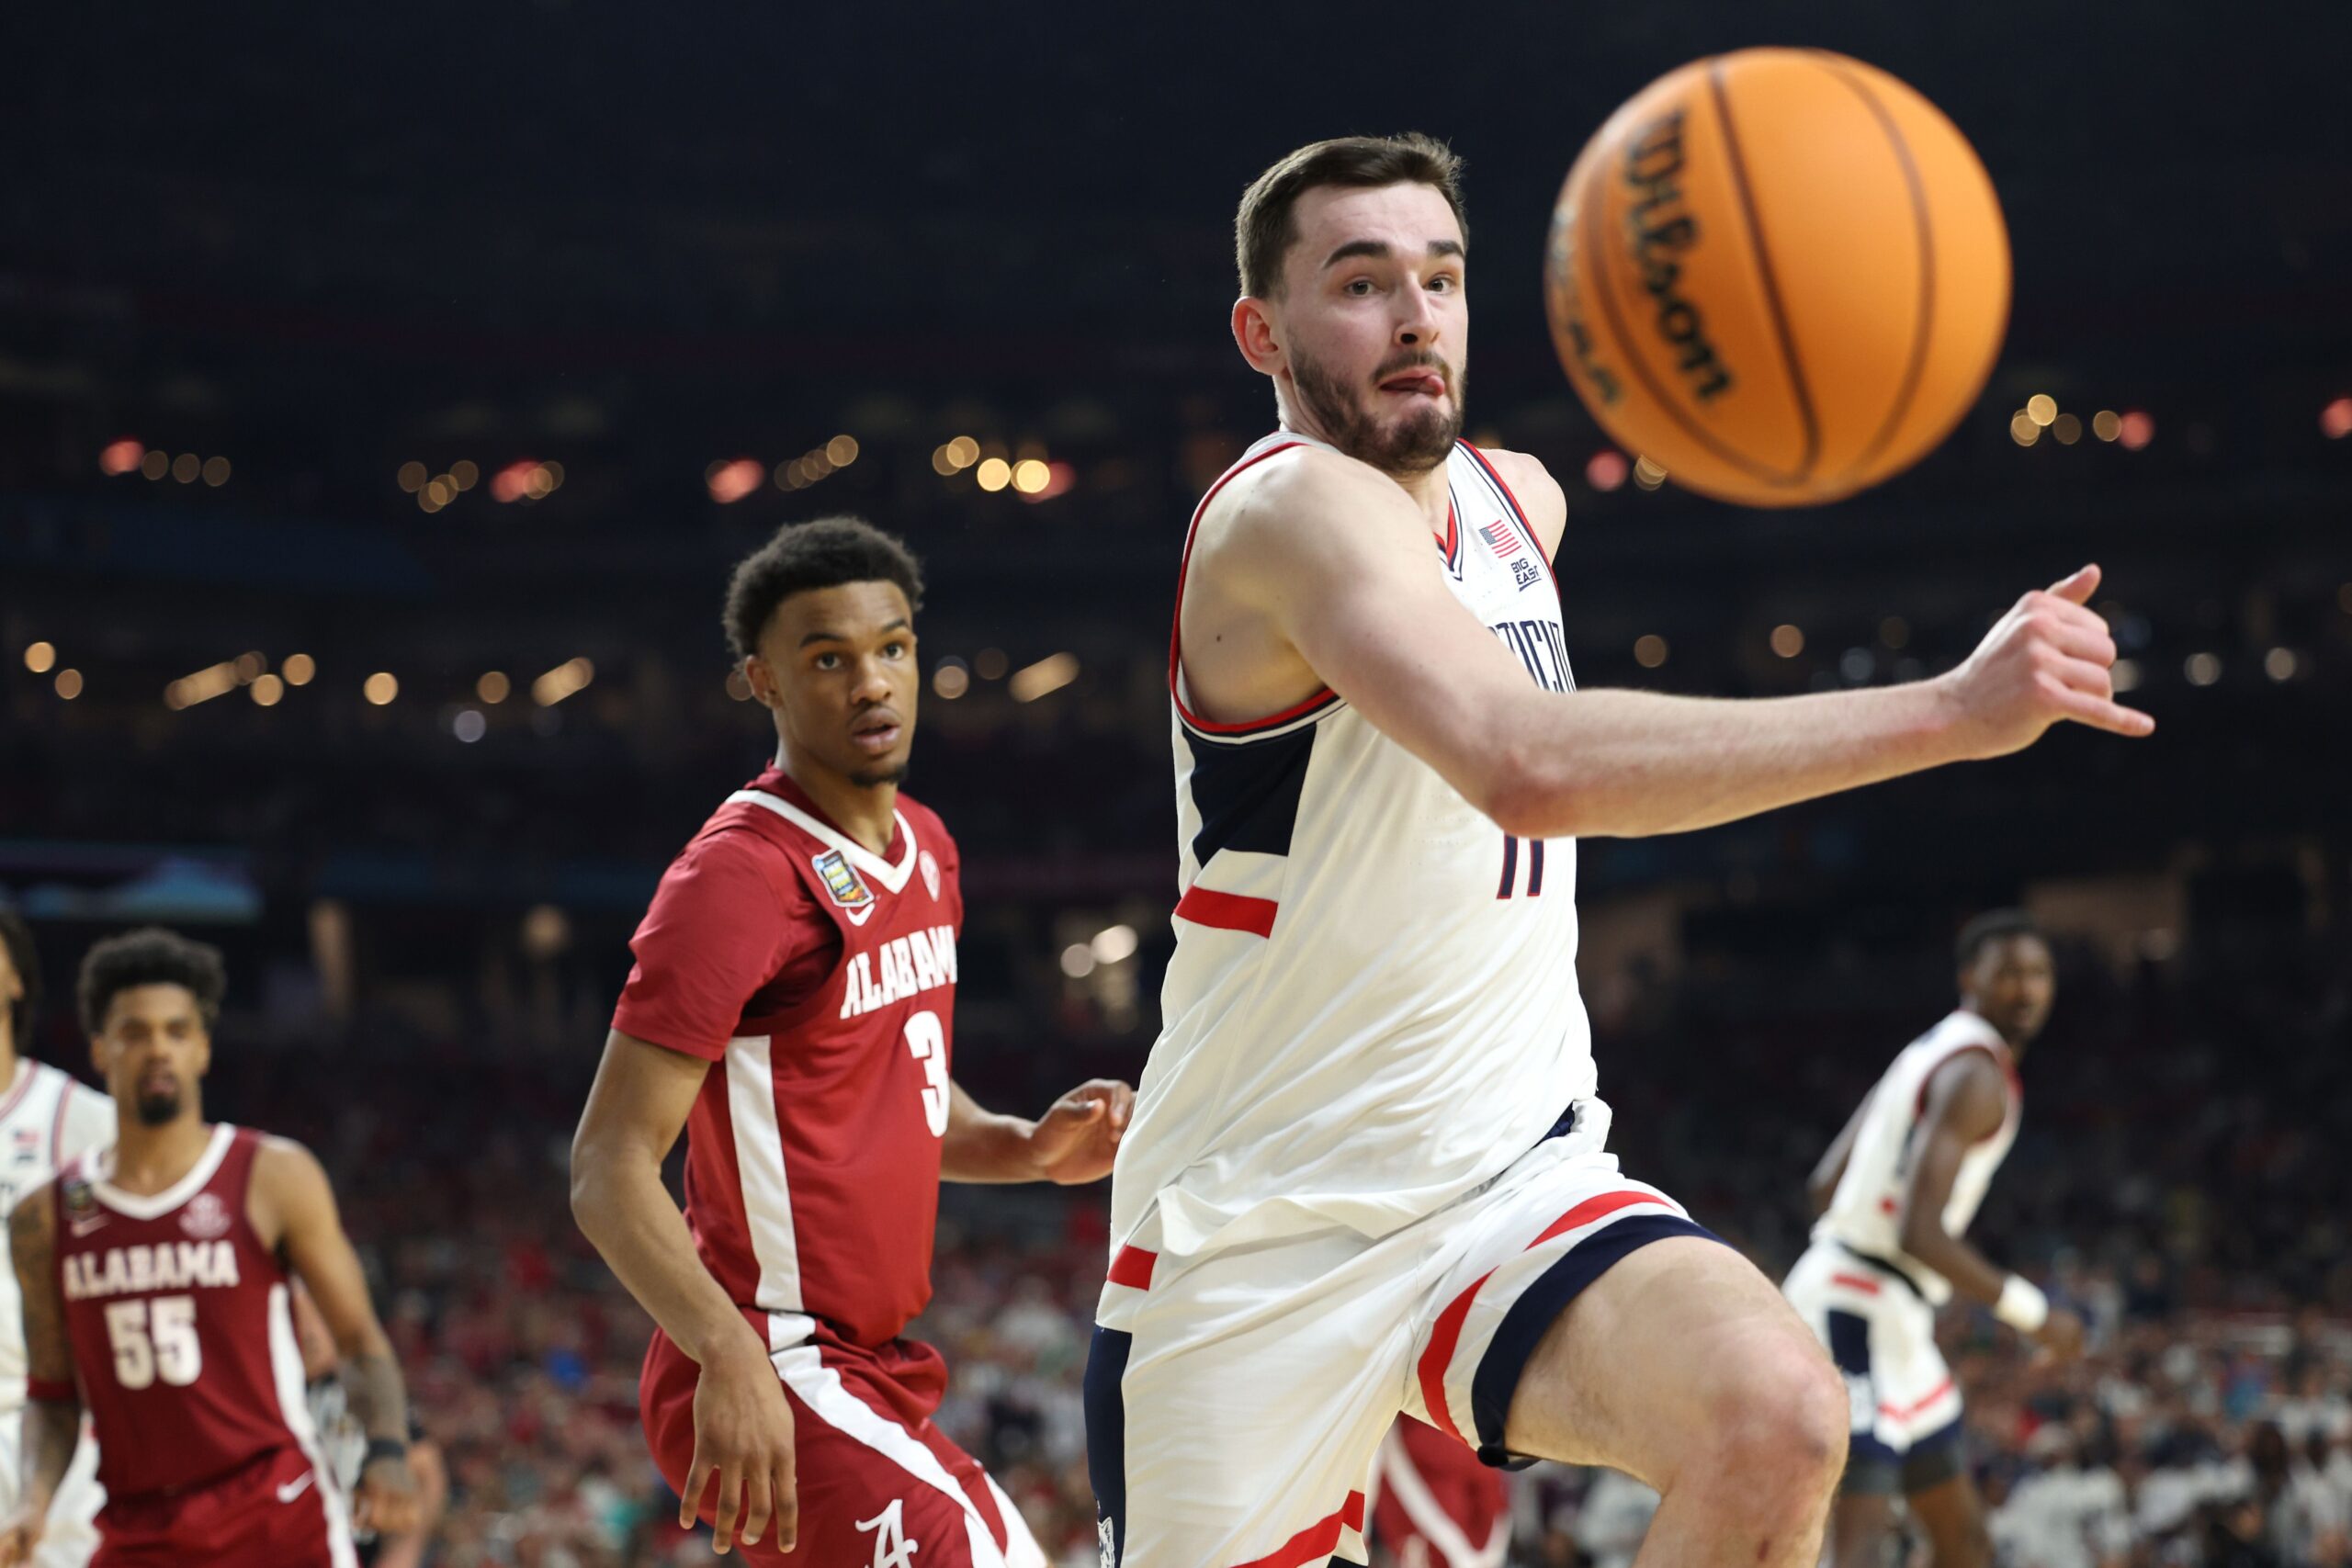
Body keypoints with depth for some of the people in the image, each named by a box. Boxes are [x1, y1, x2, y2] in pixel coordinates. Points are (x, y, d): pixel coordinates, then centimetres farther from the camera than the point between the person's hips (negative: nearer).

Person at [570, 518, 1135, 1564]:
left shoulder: (925, 849, 12)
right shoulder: (741, 876, -16)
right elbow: (610, 1169, -21)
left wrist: (1027, 1149, 6)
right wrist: (731, 1354, -34)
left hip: (876, 1365, 10)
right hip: (770, 1378, -10)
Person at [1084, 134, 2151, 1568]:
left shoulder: (1517, 498, 8)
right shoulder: (1296, 510, -19)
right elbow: (1530, 767, -39)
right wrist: (1951, 711, -41)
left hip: (1511, 1177, 5)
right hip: (1259, 1231, -5)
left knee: (1778, 1417, -24)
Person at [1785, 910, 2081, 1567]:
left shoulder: (1930, 1053, 17)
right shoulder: (1977, 1074, -14)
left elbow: (1825, 1183, 21)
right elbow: (1919, 1231, -23)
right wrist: (2031, 1313, -16)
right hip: (1863, 1311, -11)